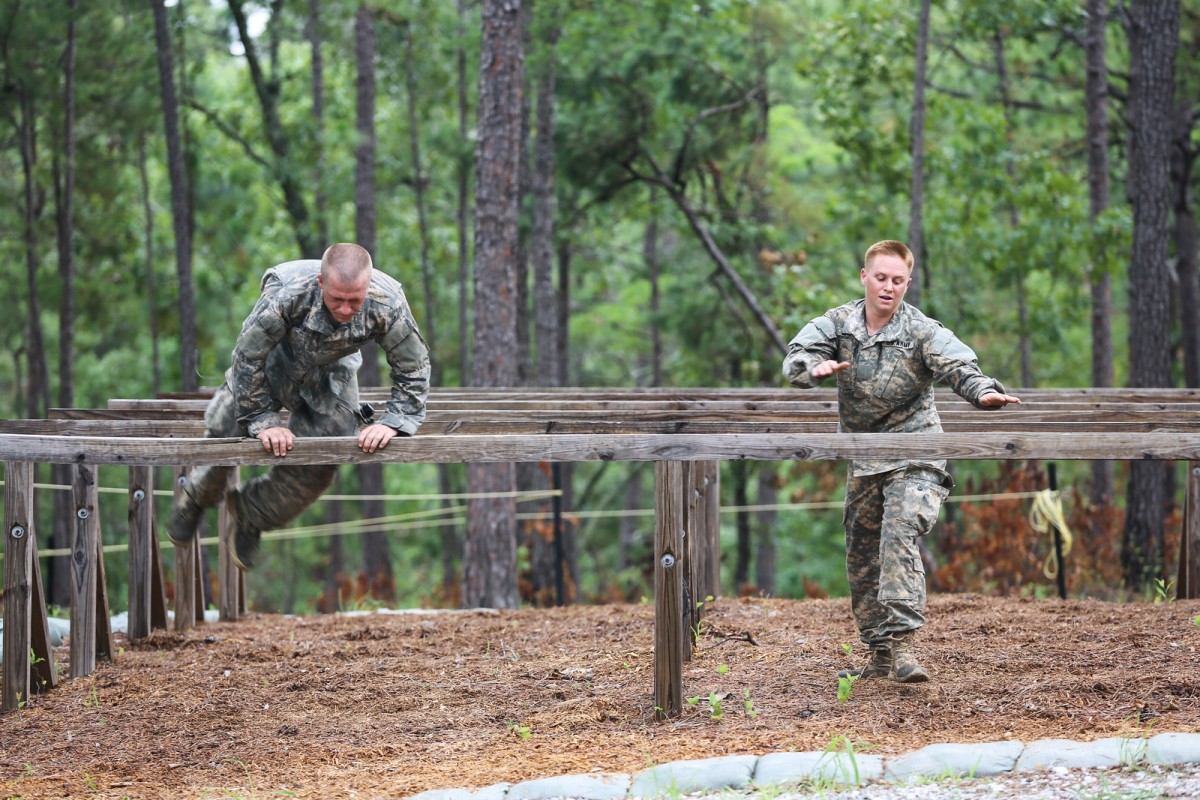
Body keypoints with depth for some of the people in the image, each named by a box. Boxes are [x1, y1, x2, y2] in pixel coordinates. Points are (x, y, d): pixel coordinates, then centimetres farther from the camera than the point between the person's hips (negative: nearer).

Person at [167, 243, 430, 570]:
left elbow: (413, 370, -19)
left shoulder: (387, 306, -36)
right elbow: (248, 358, -28)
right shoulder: (286, 294, -42)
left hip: (331, 372, 2)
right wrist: (263, 421, -26)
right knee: (226, 427, -2)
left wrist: (391, 422, -29)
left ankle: (252, 513, 22)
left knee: (320, 461, -6)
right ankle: (197, 497, 33)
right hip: (275, 357, -2)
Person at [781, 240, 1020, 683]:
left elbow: (958, 365, -21)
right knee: (862, 556, 10)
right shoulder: (837, 323, 1)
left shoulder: (921, 331, -8)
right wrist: (816, 367, -34)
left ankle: (902, 644, -30)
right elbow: (795, 359, -9)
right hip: (863, 459, 5)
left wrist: (983, 391, -43)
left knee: (899, 534, -26)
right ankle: (880, 655, 21)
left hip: (912, 452, -5)